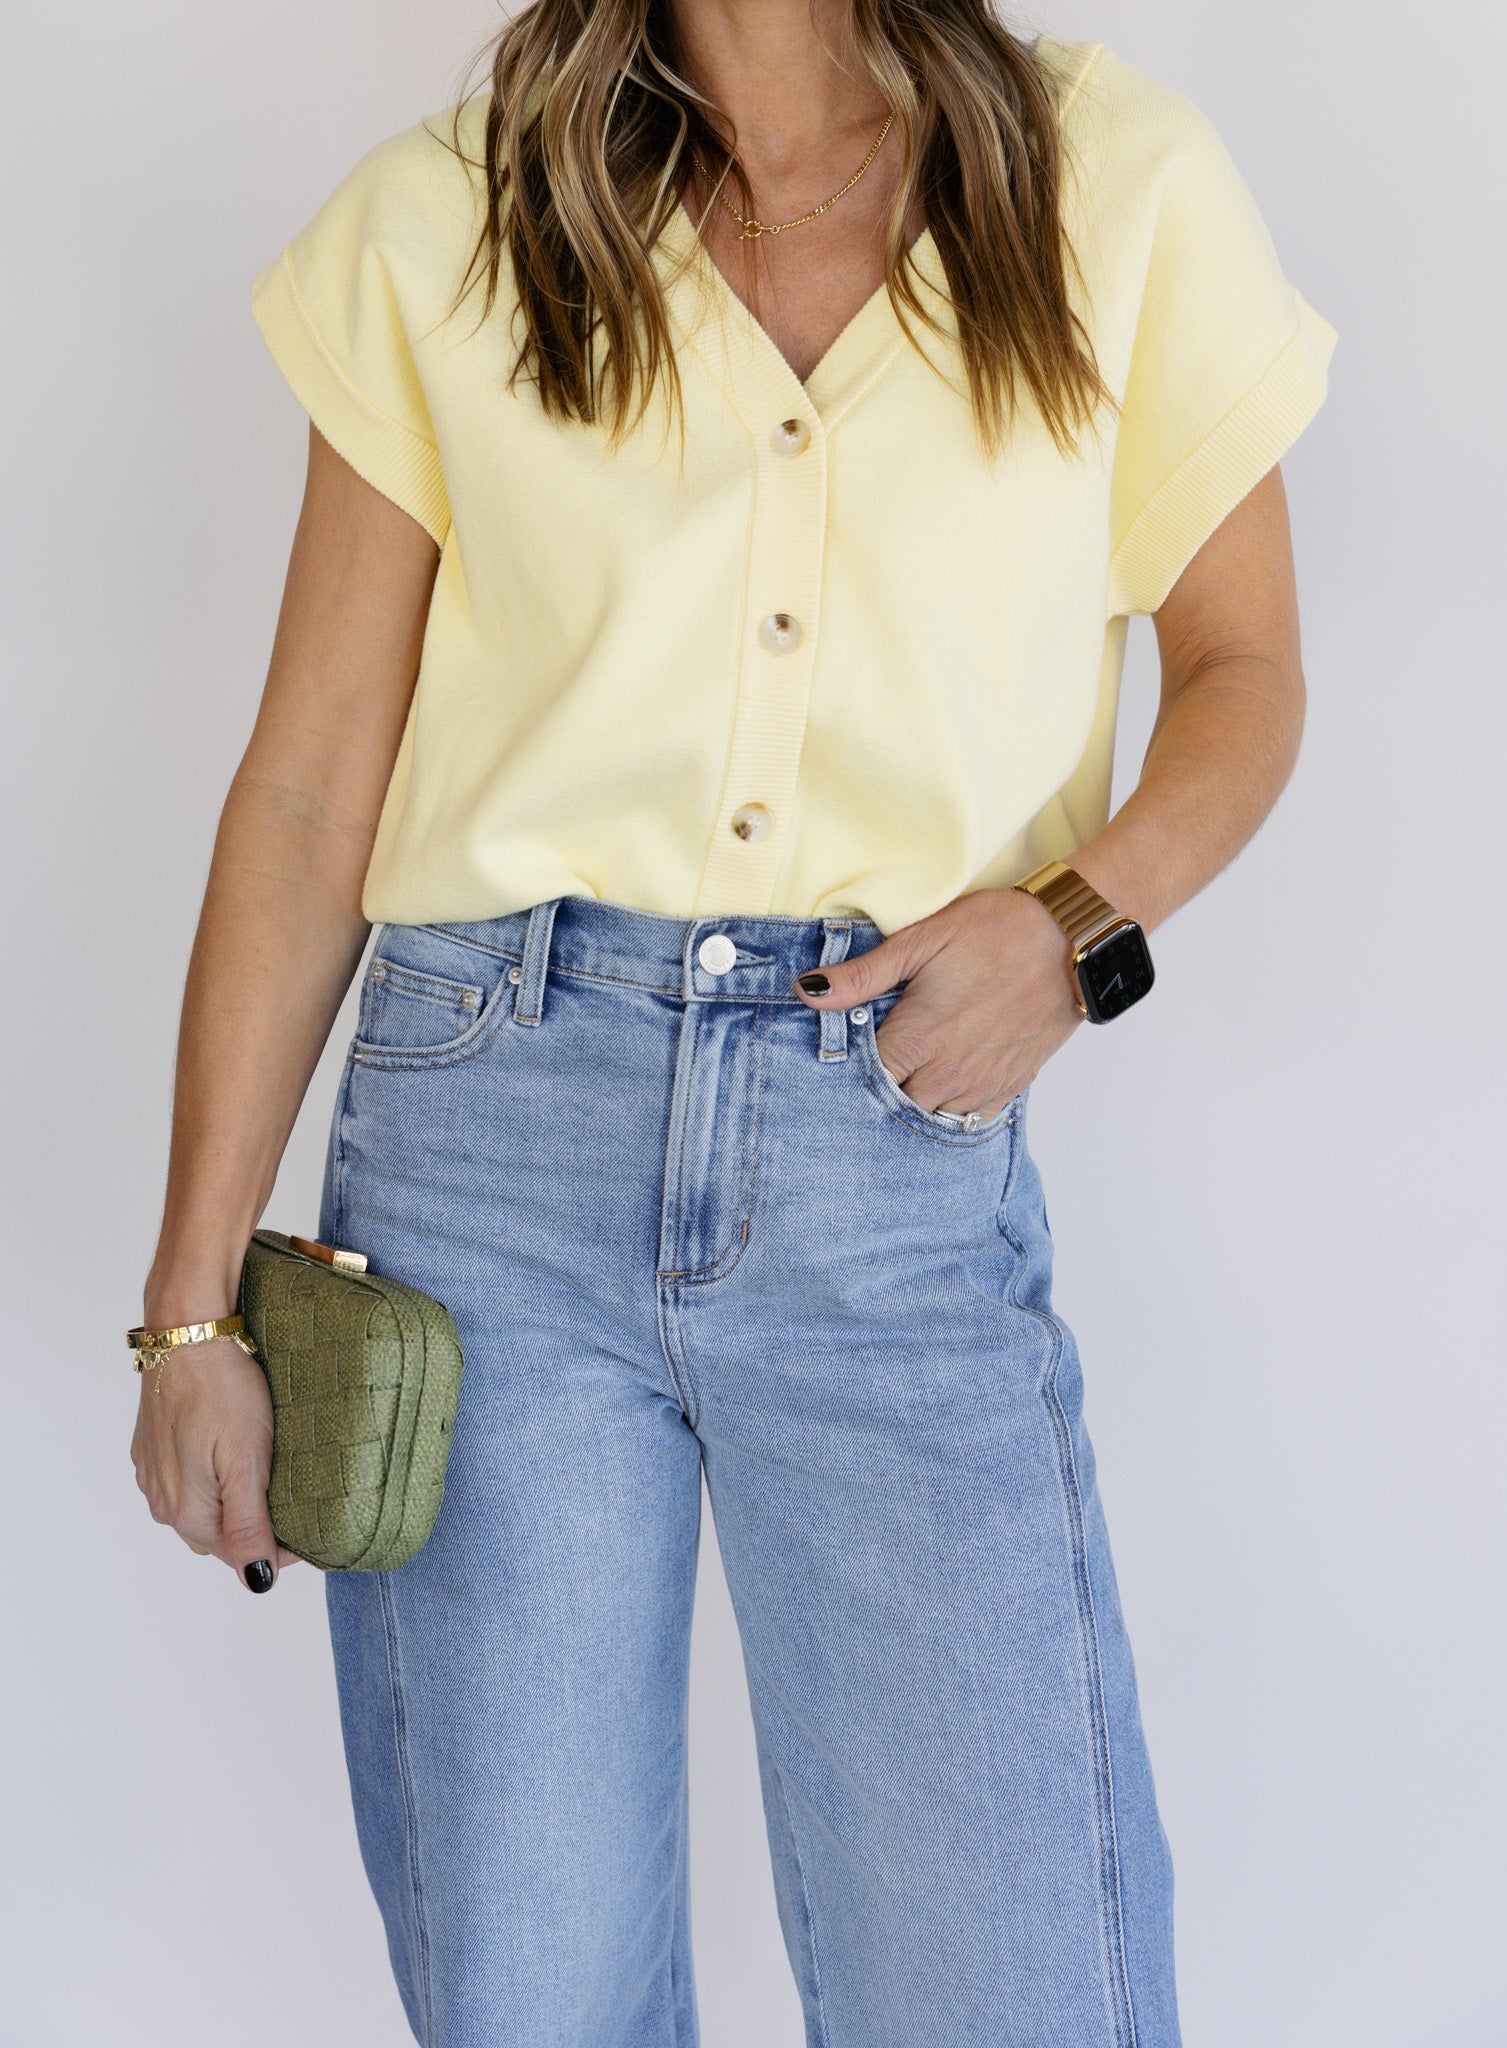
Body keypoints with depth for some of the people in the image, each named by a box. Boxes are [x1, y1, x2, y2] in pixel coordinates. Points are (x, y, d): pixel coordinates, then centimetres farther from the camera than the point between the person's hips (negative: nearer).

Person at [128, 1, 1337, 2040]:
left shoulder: (1123, 187, 6)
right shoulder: (436, 229, 6)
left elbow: (1242, 674, 14)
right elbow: (309, 793, 5)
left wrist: (1077, 919, -8)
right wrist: (194, 1298, 4)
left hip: (904, 1171, 0)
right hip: (493, 1128, 1)